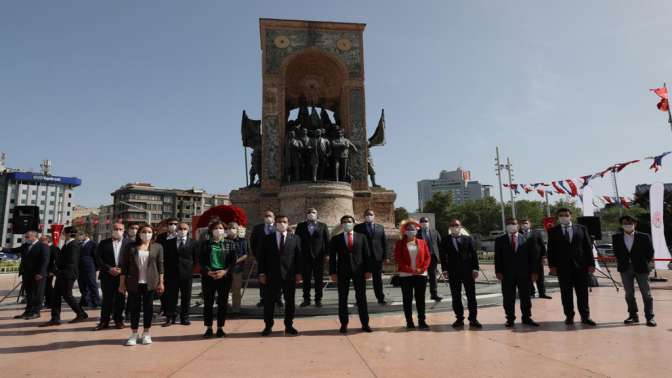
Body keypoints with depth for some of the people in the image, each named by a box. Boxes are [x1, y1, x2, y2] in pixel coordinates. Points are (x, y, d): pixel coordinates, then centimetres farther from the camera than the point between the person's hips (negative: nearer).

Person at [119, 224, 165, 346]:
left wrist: (161, 282, -1)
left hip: (150, 283, 0)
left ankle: (146, 334, 18)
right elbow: (124, 266, 3)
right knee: (134, 308, 5)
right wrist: (122, 283, 0)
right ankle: (134, 334, 17)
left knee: (148, 308, 6)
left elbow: (160, 265, 3)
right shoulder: (130, 248, 3)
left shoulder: (157, 247, 3)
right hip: (134, 283, 0)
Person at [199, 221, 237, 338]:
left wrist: (224, 271, -13)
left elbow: (233, 260, 1)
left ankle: (220, 328, 13)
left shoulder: (230, 244, 6)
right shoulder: (205, 244, 6)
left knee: (222, 303, 3)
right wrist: (208, 272, -12)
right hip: (208, 276, 0)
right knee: (208, 303, 3)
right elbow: (201, 260, 2)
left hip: (224, 276, 0)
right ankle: (208, 328, 13)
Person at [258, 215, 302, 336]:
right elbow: (262, 257, 4)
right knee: (269, 301, 4)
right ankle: (268, 326, 16)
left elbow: (298, 256, 3)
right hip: (272, 275, 0)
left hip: (290, 275, 0)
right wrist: (262, 273, -3)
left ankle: (289, 326, 19)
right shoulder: (268, 239, 6)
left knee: (290, 301, 7)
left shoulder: (295, 238, 5)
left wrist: (298, 273, -3)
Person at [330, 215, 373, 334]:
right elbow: (332, 257, 1)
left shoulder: (361, 237, 6)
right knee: (342, 299, 5)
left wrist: (368, 270, -3)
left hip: (359, 271, 0)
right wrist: (333, 272, -6)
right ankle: (344, 324, 15)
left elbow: (367, 255, 4)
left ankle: (365, 324, 14)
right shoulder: (336, 239, 4)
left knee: (361, 298, 4)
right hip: (342, 272, 0)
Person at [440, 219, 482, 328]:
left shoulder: (468, 239, 7)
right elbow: (443, 256, 1)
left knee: (471, 295, 2)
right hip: (453, 272, 0)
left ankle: (473, 319, 9)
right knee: (456, 296, 6)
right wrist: (445, 269, -7)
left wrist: (475, 268, -6)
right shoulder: (445, 240, 5)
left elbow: (474, 254, 2)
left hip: (468, 271, 0)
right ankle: (459, 318, 15)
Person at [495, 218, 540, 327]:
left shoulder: (526, 239, 5)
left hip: (524, 273, 0)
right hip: (507, 274, 0)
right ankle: (510, 319, 14)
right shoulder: (500, 240, 5)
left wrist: (533, 271, -2)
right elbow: (497, 257, 1)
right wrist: (498, 271, -8)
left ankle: (527, 318, 21)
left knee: (525, 297, 8)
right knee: (508, 298, 4)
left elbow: (532, 256, 4)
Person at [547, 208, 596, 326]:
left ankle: (585, 316, 15)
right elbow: (551, 249, 1)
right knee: (566, 293, 5)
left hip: (581, 265, 1)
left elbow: (588, 246, 5)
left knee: (583, 293, 5)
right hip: (563, 267, -1)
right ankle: (569, 316, 15)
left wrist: (591, 263, 0)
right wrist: (552, 265, -6)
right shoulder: (553, 231, 3)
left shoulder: (581, 228, 7)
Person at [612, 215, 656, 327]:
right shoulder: (616, 238, 1)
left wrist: (644, 263, 2)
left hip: (641, 268, -2)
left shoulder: (644, 237, -5)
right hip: (625, 269, 2)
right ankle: (633, 315, 18)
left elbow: (650, 253, 3)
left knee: (646, 293, 2)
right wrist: (621, 262, 5)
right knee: (629, 293, 8)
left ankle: (649, 317, 10)